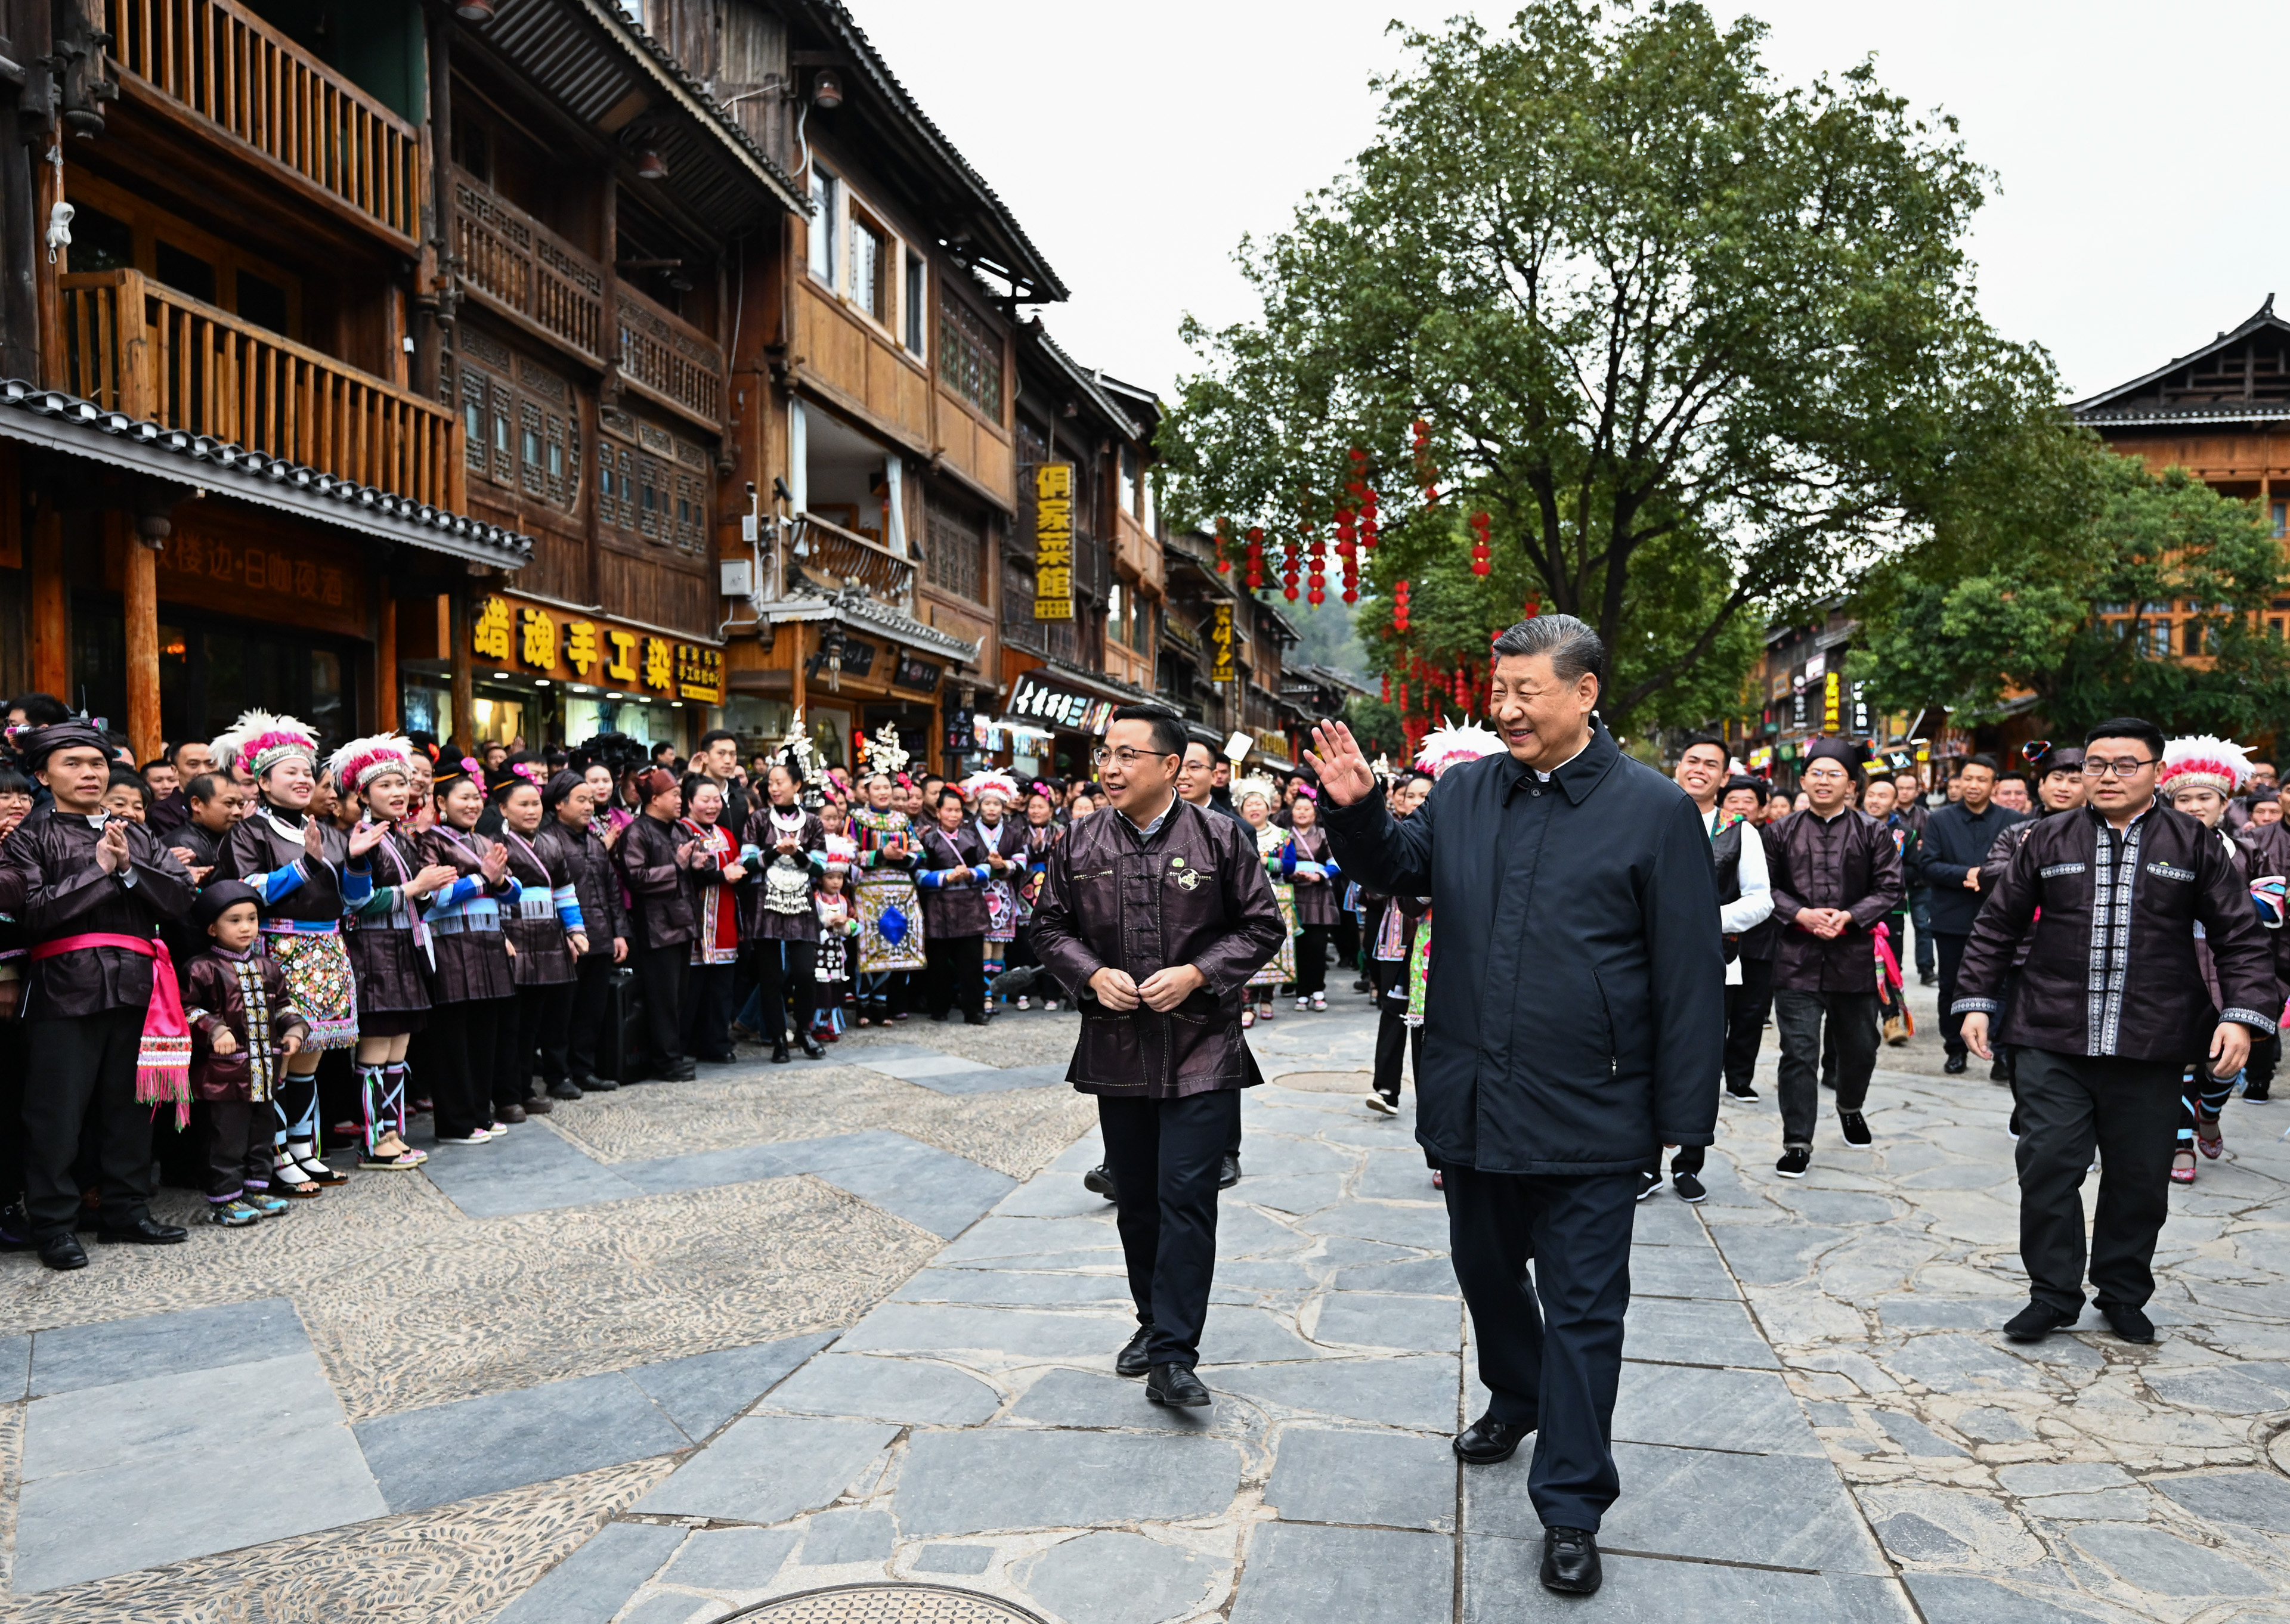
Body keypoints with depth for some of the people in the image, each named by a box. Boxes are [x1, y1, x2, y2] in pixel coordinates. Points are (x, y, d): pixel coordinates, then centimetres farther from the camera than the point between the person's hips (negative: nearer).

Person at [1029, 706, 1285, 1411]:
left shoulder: (1221, 839, -5)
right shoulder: (1080, 845, 3)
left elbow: (1261, 927, -1)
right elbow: (1051, 926, 10)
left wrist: (1195, 974, -14)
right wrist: (1093, 974, -8)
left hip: (1201, 1050, -3)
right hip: (1115, 1052, 4)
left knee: (1187, 1200, -6)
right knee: (1136, 1200, 15)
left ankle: (1173, 1357, 1)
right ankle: (1153, 1321, 33)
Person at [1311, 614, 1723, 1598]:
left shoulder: (1653, 809, -8)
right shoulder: (1463, 792, 4)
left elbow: (1690, 971, -8)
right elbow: (1398, 869, 12)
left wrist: (1686, 1112, -9)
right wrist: (1358, 812, -10)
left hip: (1587, 1118, -5)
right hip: (1471, 1103, 5)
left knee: (1582, 1309, 6)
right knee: (1486, 1271, 23)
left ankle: (1571, 1508, 20)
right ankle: (1516, 1397, 49)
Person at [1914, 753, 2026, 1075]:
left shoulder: (2012, 821, 2)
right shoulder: (1939, 819, 4)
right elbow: (1927, 864, -4)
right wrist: (1966, 874, -17)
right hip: (1952, 919, 1)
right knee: (1951, 988, 10)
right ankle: (1955, 1049, 22)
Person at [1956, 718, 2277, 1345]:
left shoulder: (2195, 844, 4)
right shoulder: (2048, 841, 5)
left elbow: (2241, 939, 4)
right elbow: (1997, 927, 9)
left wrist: (2243, 1014, -8)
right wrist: (1976, 1001, 4)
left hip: (2150, 1049, 0)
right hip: (2054, 1042, 0)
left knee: (2140, 1177, 10)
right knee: (2047, 1166, -3)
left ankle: (2124, 1294, 28)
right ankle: (2053, 1294, 12)